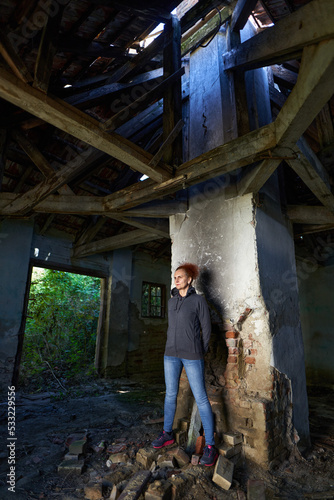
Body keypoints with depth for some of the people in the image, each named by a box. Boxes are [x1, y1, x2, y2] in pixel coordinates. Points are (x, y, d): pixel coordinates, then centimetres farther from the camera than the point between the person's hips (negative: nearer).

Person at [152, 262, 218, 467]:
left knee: (201, 398, -1)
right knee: (171, 394, 15)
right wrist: (172, 348, 12)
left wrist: (200, 354, 1)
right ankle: (168, 433, 33)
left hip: (192, 355, -5)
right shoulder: (172, 301, 9)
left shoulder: (199, 300, -7)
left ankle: (210, 445, 11)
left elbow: (207, 328, -3)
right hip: (172, 354, 5)